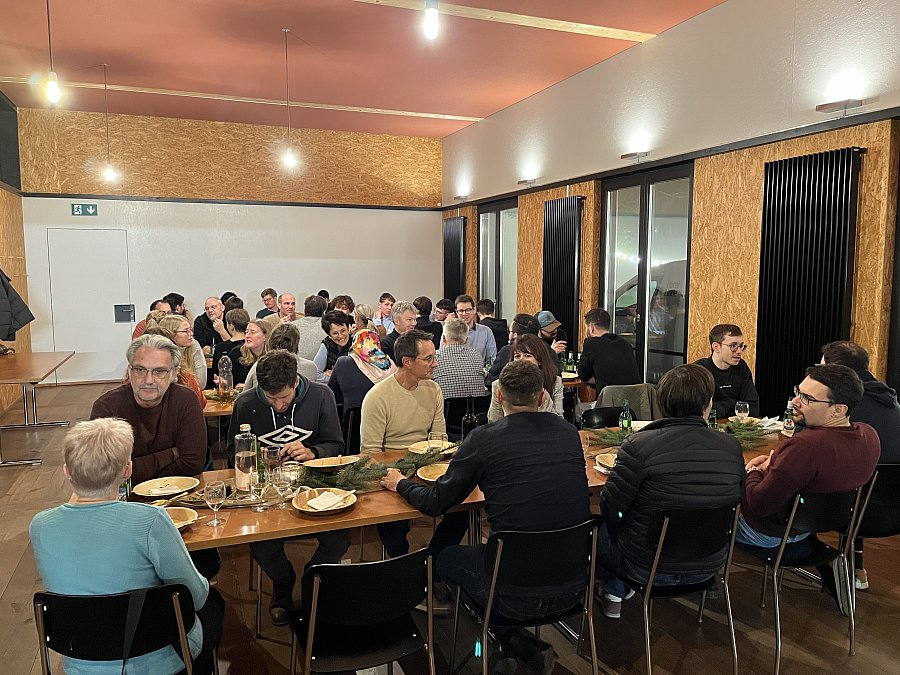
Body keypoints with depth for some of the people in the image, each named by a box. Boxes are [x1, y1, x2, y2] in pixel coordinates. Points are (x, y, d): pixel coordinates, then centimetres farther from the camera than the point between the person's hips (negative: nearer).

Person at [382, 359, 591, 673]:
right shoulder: (570, 434, 1)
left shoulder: (483, 439, -12)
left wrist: (400, 483, 17)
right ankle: (522, 643, 26)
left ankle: (515, 641, 22)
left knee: (440, 555, 20)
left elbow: (435, 503, -4)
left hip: (517, 596, -6)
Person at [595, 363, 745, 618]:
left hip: (647, 568, -4)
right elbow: (737, 501, 4)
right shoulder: (732, 446, -11)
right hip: (707, 568, 5)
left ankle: (615, 590, 37)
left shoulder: (639, 445, -24)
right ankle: (621, 588, 39)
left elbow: (610, 508, -17)